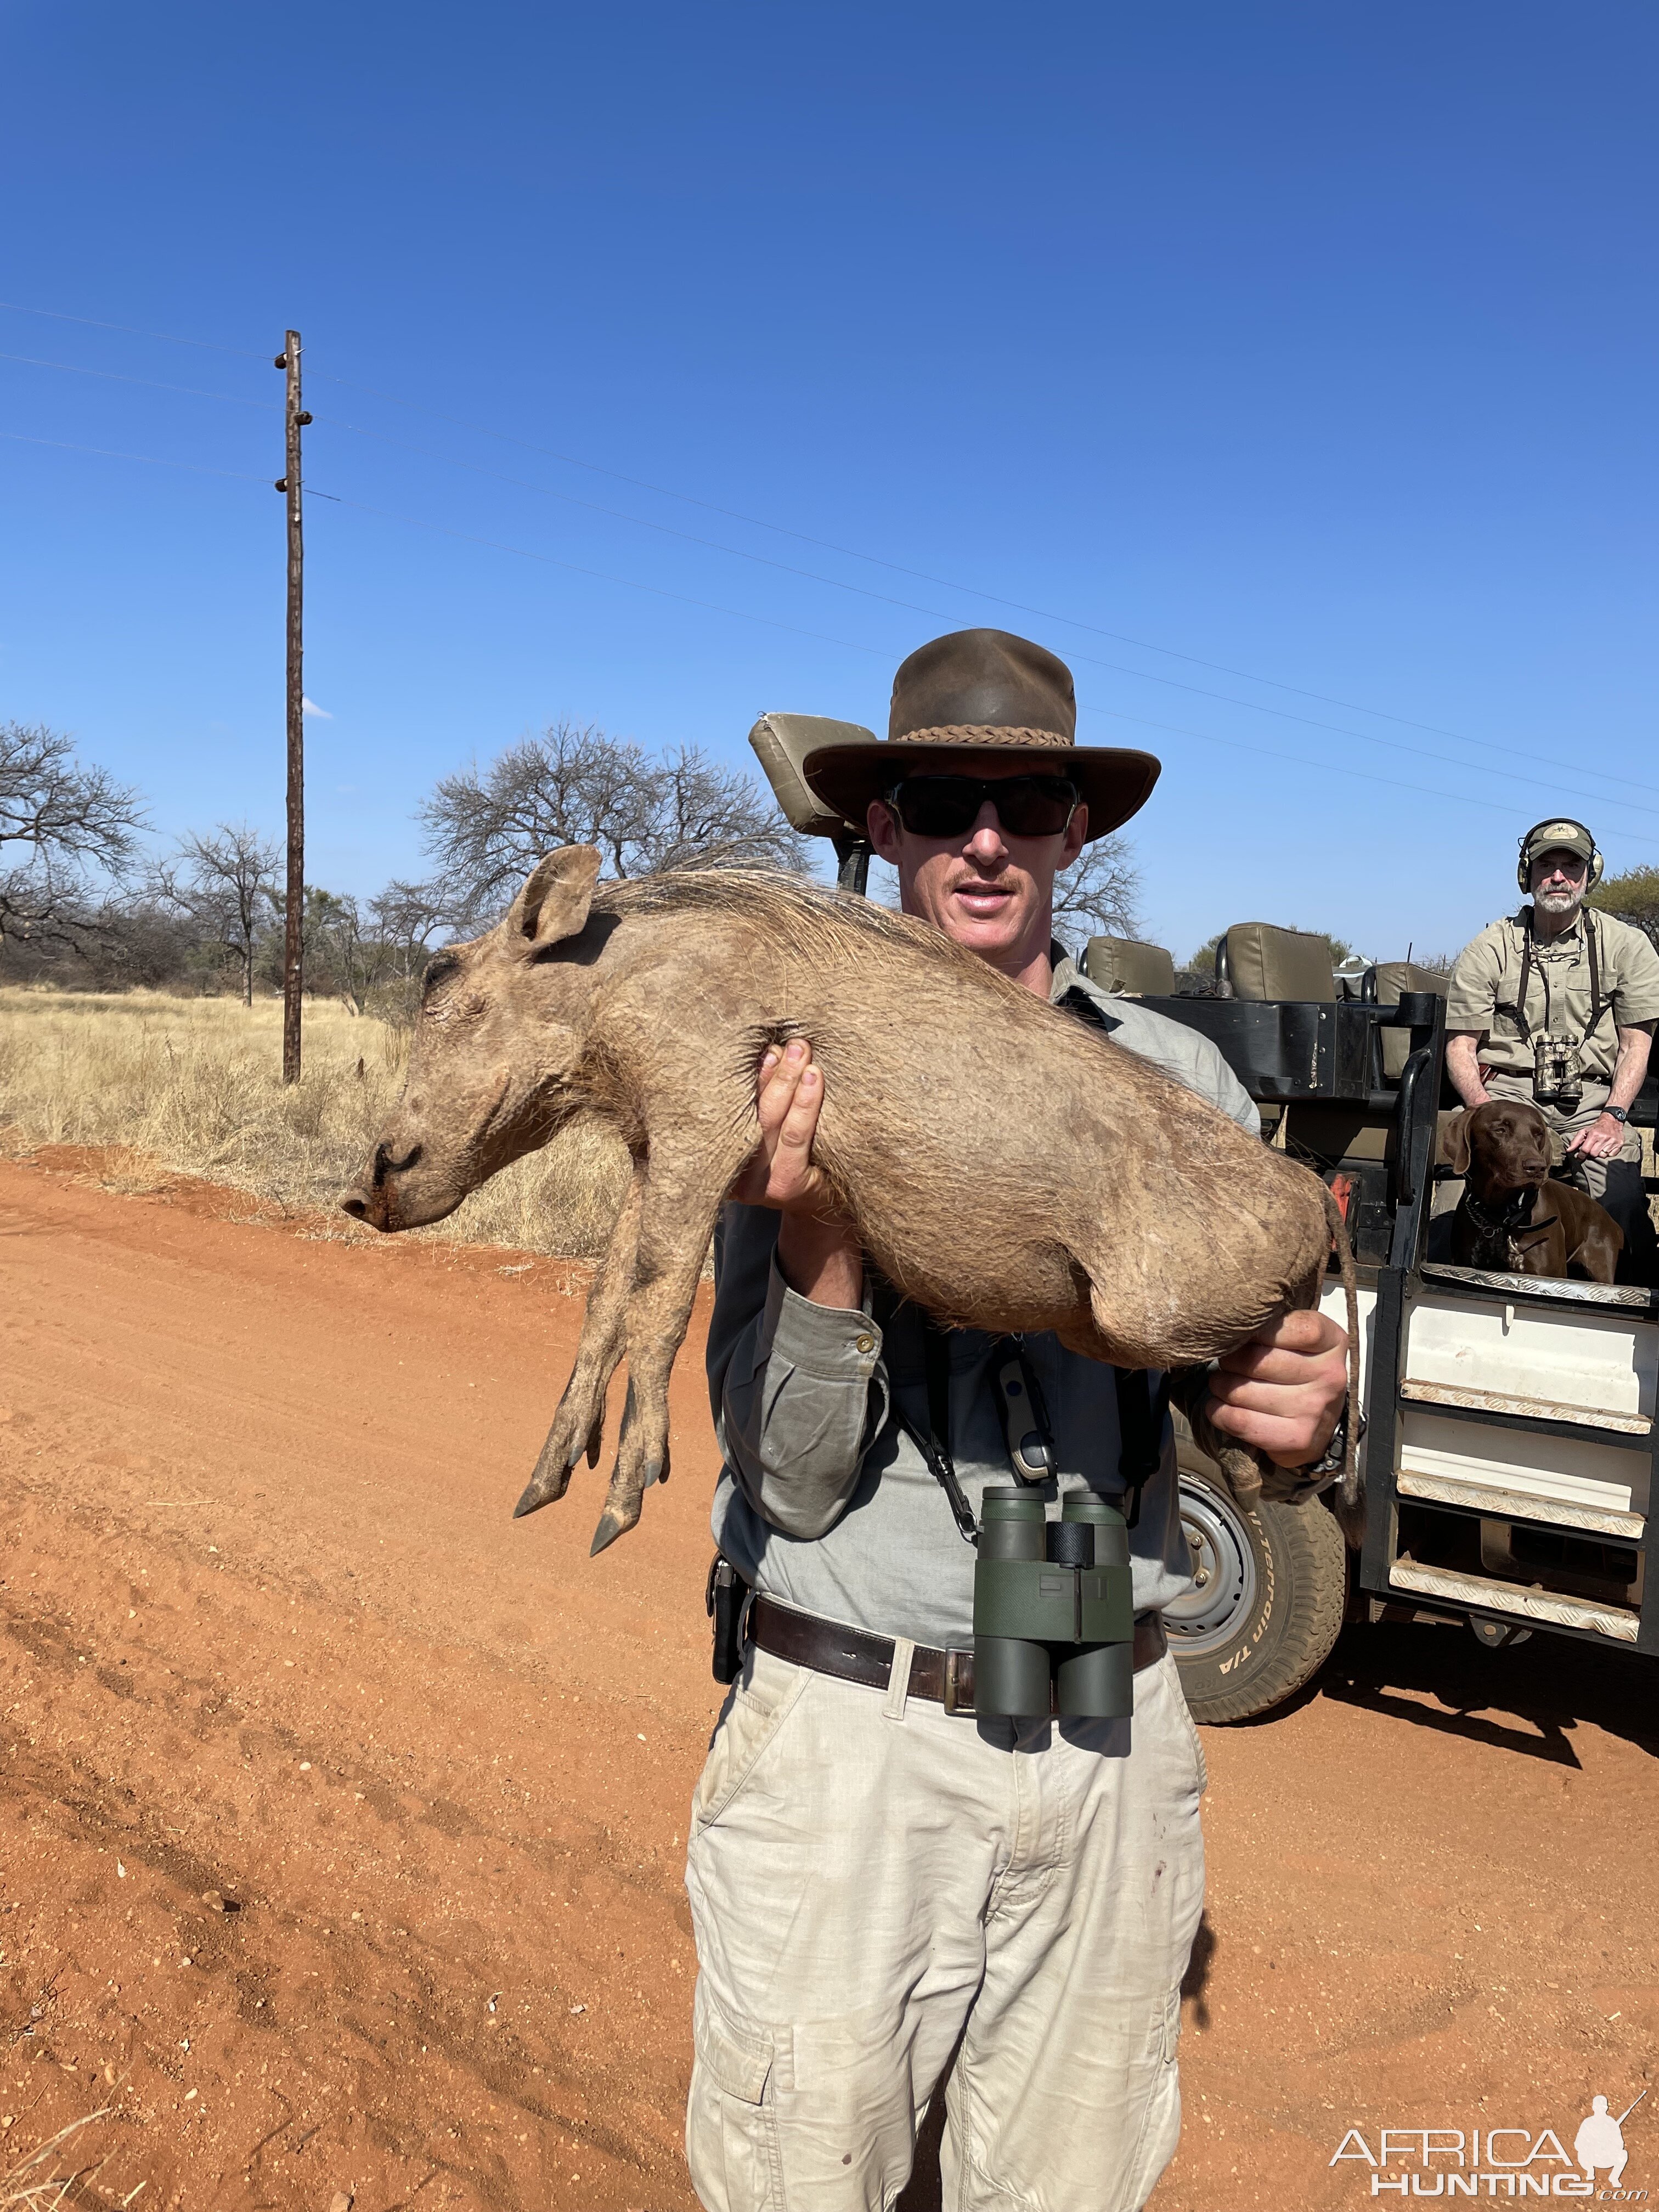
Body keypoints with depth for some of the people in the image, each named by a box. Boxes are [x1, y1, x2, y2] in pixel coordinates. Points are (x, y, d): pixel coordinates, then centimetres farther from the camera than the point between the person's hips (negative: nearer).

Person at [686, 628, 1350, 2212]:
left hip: (1115, 1741, 3)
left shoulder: (1178, 1081, 0)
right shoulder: (792, 1092, -8)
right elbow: (790, 1487, -11)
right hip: (846, 1734, -2)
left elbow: (1262, 1373, 3)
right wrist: (820, 1252, -28)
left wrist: (1303, 1429, -21)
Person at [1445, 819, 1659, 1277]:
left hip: (1592, 1097, 1)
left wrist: (1613, 1116, -8)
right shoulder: (1490, 948, 8)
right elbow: (1460, 1045, 5)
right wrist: (1486, 1111, -14)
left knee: (1621, 1202, -26)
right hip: (1507, 1091, -1)